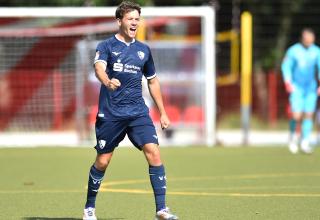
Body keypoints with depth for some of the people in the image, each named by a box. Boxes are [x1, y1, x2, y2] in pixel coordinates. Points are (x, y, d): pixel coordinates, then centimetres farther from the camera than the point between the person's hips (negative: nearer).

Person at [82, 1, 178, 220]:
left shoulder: (144, 50, 12)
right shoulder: (106, 46, -1)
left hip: (138, 112, 3)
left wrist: (163, 113, 21)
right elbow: (99, 68, -22)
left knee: (153, 152, -15)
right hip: (110, 113, -3)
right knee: (102, 161, 3)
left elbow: (153, 81, 23)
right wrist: (108, 82, -45)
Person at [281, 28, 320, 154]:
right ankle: (293, 136, 17)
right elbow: (286, 67, -2)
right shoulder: (293, 51, -7)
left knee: (308, 115, 0)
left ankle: (305, 143, 9)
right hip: (296, 88, -3)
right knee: (297, 116, -11)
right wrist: (288, 83, -11)